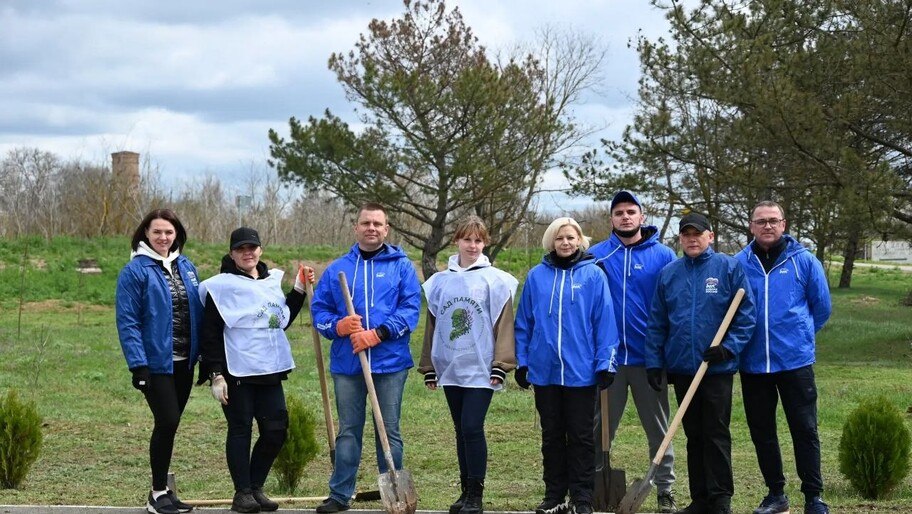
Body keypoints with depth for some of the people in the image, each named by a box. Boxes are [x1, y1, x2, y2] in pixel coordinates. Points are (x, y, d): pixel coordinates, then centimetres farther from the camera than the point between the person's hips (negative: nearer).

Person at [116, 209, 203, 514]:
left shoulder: (186, 266, 10)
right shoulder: (135, 270, -8)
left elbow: (198, 311, 13)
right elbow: (127, 321, -12)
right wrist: (138, 364, -18)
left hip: (184, 362, 6)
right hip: (156, 361, -6)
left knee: (170, 424, 11)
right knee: (167, 422, -11)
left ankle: (162, 487, 21)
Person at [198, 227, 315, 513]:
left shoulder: (272, 282, 15)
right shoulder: (222, 286, -5)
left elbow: (282, 321, 25)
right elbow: (210, 333, -8)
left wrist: (299, 290, 16)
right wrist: (215, 374, -13)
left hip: (269, 371, 6)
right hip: (237, 372, -6)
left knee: (276, 429, 4)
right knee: (240, 430, 0)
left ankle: (256, 487, 18)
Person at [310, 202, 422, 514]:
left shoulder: (401, 266, 3)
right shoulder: (338, 269, 9)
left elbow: (411, 309, -6)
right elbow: (319, 310, 9)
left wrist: (378, 333, -17)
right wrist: (337, 325, -12)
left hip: (390, 362, -2)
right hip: (347, 363, 2)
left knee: (389, 430, 4)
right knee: (348, 430, 9)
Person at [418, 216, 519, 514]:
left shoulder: (495, 280, -2)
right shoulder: (440, 282, 10)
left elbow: (503, 324, -5)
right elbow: (432, 326, 14)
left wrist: (500, 365, -11)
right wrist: (429, 367, 12)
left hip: (480, 369, -4)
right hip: (450, 369, 5)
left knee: (472, 428, -11)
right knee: (461, 430, 10)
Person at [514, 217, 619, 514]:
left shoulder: (593, 275, -3)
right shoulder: (537, 276, 3)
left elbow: (604, 321, -4)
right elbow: (524, 322, 8)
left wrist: (605, 363, -8)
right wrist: (522, 362, 5)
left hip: (581, 370, -3)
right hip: (544, 371, 3)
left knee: (581, 437, 5)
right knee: (551, 436, 12)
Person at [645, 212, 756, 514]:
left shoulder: (729, 267, -3)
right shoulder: (668, 274, 8)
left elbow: (746, 314, -5)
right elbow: (657, 323, 9)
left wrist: (729, 347, -15)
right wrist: (654, 363, 3)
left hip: (717, 367, -4)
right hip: (681, 369, 4)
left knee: (716, 434, -1)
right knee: (694, 435, 11)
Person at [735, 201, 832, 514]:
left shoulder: (803, 260, -2)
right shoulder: (739, 264, 2)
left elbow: (821, 306, 6)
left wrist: (799, 335, 10)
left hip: (795, 361, -2)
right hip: (752, 364, 2)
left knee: (805, 429, 0)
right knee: (761, 431, 10)